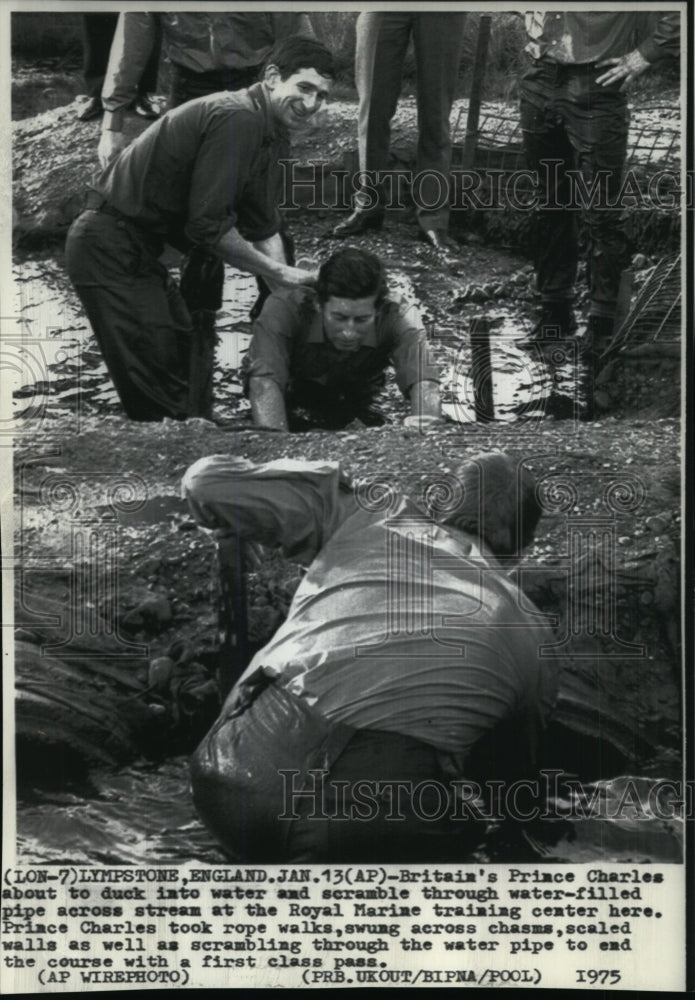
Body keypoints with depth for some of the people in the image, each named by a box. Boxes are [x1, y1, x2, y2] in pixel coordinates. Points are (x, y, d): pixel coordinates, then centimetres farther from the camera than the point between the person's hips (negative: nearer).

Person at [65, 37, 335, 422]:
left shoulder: (271, 134, 11)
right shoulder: (237, 118, -21)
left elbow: (262, 229, 14)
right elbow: (207, 224, -23)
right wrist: (276, 272, -14)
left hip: (138, 250, 11)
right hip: (110, 249, -11)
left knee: (192, 368, 16)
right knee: (164, 392, -10)